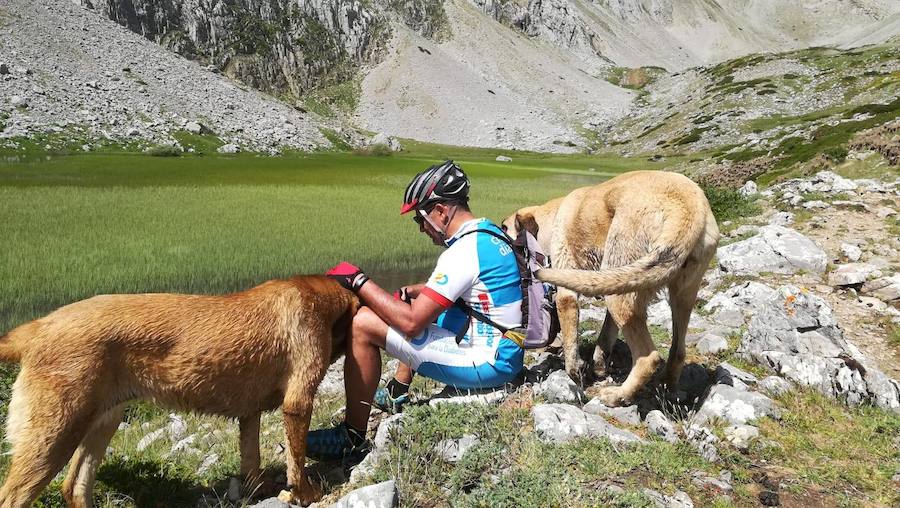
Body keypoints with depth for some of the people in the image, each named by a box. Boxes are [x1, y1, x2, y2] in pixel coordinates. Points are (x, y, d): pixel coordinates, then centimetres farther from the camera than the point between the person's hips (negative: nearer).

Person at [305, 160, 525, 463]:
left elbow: (411, 322, -23)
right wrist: (413, 292, 10)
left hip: (485, 364, -10)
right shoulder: (489, 232, 9)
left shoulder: (465, 250, -21)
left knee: (363, 324, -14)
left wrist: (357, 280, -14)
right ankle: (397, 394, 39)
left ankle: (352, 440, -2)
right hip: (507, 354, 10)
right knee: (421, 304, 30)